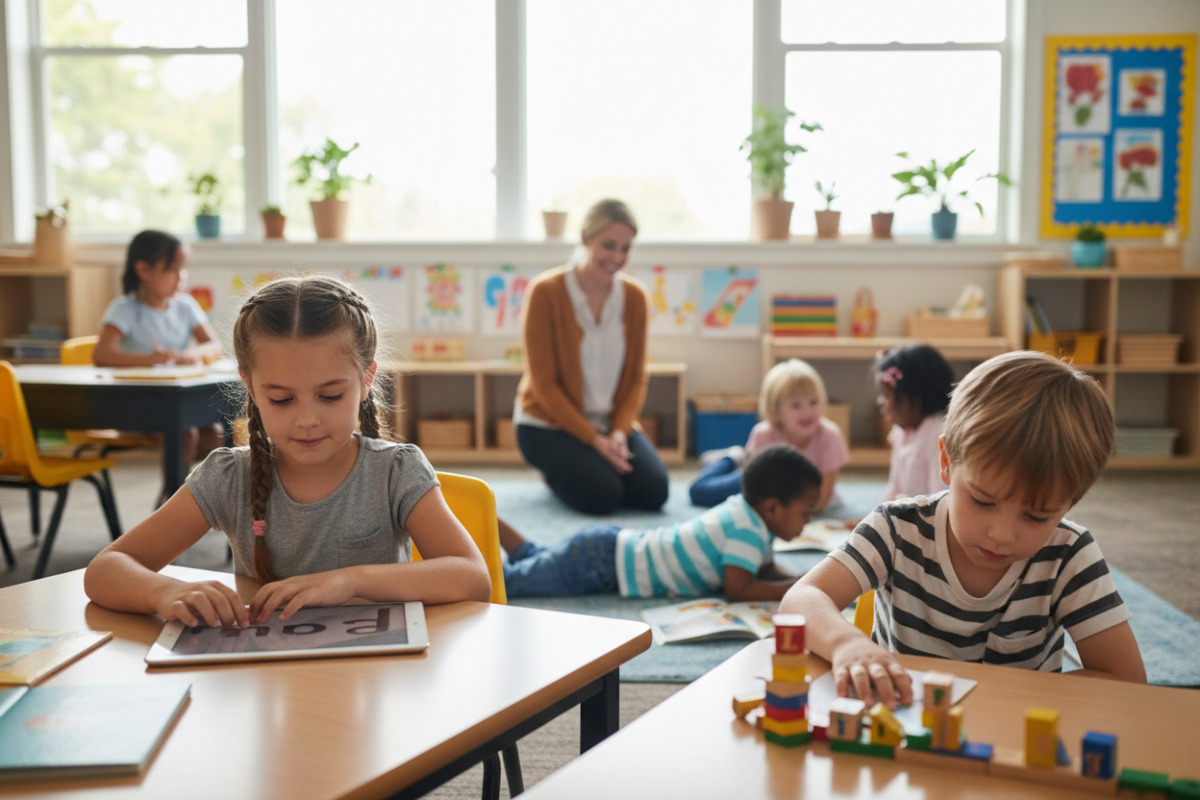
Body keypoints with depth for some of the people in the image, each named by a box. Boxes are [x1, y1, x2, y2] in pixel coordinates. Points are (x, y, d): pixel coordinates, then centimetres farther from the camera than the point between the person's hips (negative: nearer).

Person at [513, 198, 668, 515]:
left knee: (653, 492, -18)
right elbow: (544, 382, -13)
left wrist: (619, 432, -14)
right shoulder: (545, 292, -14)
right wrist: (593, 439, -19)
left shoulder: (635, 296, 0)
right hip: (549, 423, -4)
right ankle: (557, 471, 8)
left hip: (611, 422, 4)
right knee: (603, 495, -25)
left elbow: (636, 377, 4)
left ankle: (601, 466, 12)